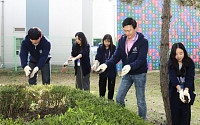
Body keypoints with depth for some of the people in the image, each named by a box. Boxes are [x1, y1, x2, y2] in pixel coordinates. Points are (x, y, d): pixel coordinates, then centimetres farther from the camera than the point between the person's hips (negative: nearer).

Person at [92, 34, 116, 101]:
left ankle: (110, 99, 23)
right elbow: (97, 58, -10)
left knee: (111, 85, 8)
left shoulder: (113, 48, -5)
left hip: (111, 70, -1)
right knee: (102, 85, 5)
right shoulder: (100, 48, -2)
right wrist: (95, 64, -28)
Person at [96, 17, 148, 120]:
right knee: (119, 98, 6)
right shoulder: (122, 40, 0)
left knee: (141, 102, 4)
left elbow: (141, 59, -25)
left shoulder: (143, 41, -16)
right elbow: (116, 56, -3)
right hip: (126, 74, 5)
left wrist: (130, 66, -44)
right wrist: (106, 64, -22)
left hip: (139, 74, -5)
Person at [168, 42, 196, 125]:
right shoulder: (171, 63, -3)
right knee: (175, 110, 0)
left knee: (186, 110, -4)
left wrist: (186, 91, -26)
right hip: (175, 90, 1)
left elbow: (190, 78, -11)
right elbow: (173, 78, -13)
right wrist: (180, 91, -26)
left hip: (187, 89, 0)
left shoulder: (190, 62, -4)